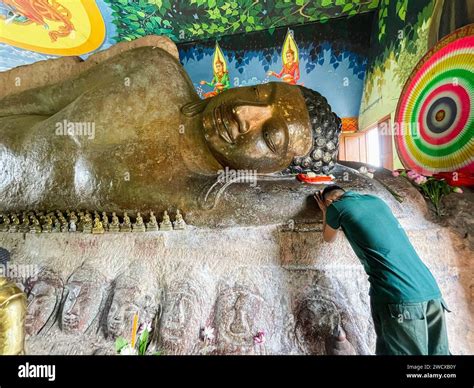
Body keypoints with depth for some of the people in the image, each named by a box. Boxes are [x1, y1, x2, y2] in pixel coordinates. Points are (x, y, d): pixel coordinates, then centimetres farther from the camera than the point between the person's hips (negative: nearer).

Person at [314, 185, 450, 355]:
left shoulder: (337, 207, 2)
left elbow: (328, 238, 21)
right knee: (436, 351, 16)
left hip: (396, 296, -7)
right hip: (430, 291, 7)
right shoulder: (376, 200, 19)